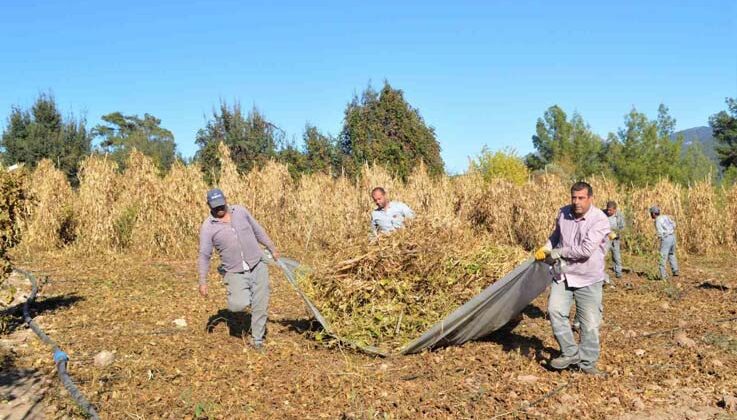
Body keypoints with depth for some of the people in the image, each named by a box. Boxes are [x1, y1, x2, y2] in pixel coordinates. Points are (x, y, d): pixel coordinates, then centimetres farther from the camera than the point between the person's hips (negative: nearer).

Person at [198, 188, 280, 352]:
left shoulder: (240, 211, 2)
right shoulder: (208, 227, -7)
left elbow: (258, 231, 14)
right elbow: (204, 255, -4)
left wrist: (272, 249, 19)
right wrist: (203, 282, -6)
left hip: (258, 266, 2)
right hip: (236, 273, -2)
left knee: (260, 306, 3)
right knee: (238, 305, -21)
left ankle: (257, 340, 21)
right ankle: (243, 295, 15)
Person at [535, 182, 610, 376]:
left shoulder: (599, 219, -17)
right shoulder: (563, 213, 0)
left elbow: (586, 250, -25)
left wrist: (558, 252, -16)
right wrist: (545, 249, 6)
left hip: (588, 279, -4)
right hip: (563, 275, 4)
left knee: (590, 323, 4)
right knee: (555, 310, -14)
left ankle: (587, 362, 23)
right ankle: (570, 353, 3)